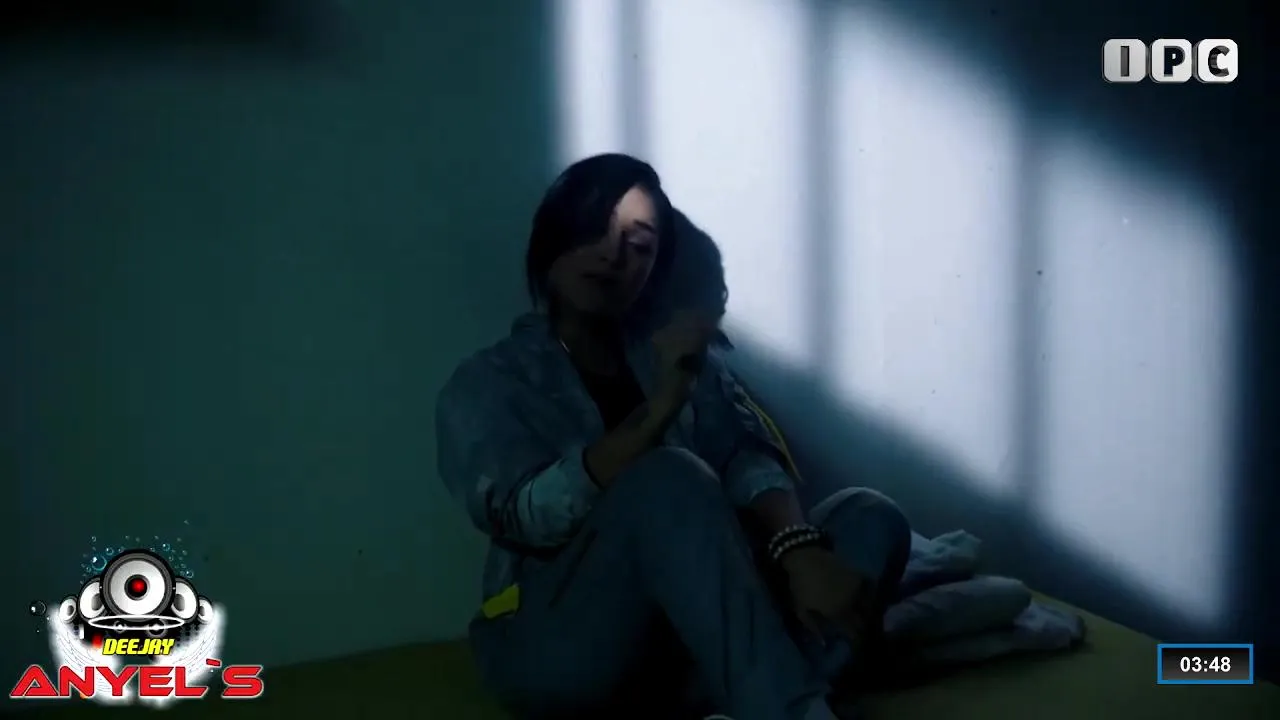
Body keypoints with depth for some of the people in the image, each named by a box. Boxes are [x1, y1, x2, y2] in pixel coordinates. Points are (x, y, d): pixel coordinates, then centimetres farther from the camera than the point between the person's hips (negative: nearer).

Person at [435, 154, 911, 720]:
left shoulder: (685, 358, 16)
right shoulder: (486, 382, 4)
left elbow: (751, 460, -3)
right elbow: (528, 516, -15)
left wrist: (801, 549, -25)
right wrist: (659, 406, -25)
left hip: (690, 648, 5)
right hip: (557, 647, -4)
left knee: (871, 518, -16)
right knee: (668, 479, -30)